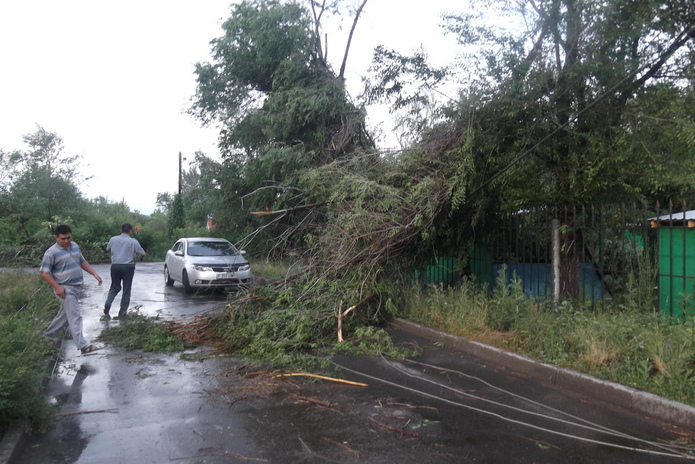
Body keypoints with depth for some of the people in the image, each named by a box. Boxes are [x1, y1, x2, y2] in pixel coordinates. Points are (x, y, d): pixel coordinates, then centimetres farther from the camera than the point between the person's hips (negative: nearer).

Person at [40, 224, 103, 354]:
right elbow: (44, 272, -12)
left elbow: (82, 262, 19)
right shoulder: (51, 253, -14)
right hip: (65, 289, -7)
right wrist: (57, 287, -19)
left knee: (65, 313, 20)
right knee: (75, 317, -11)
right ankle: (82, 345, -11)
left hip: (76, 287, 8)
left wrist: (95, 274, 9)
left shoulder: (75, 246, 8)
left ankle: (48, 334, 40)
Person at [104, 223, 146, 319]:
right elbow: (143, 254, -8)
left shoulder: (113, 239, 2)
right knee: (126, 289, 6)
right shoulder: (133, 242, -8)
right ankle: (122, 312, 8)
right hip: (128, 267, -3)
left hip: (115, 266, 3)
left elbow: (107, 249, 19)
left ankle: (107, 305, -2)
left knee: (114, 287, 18)